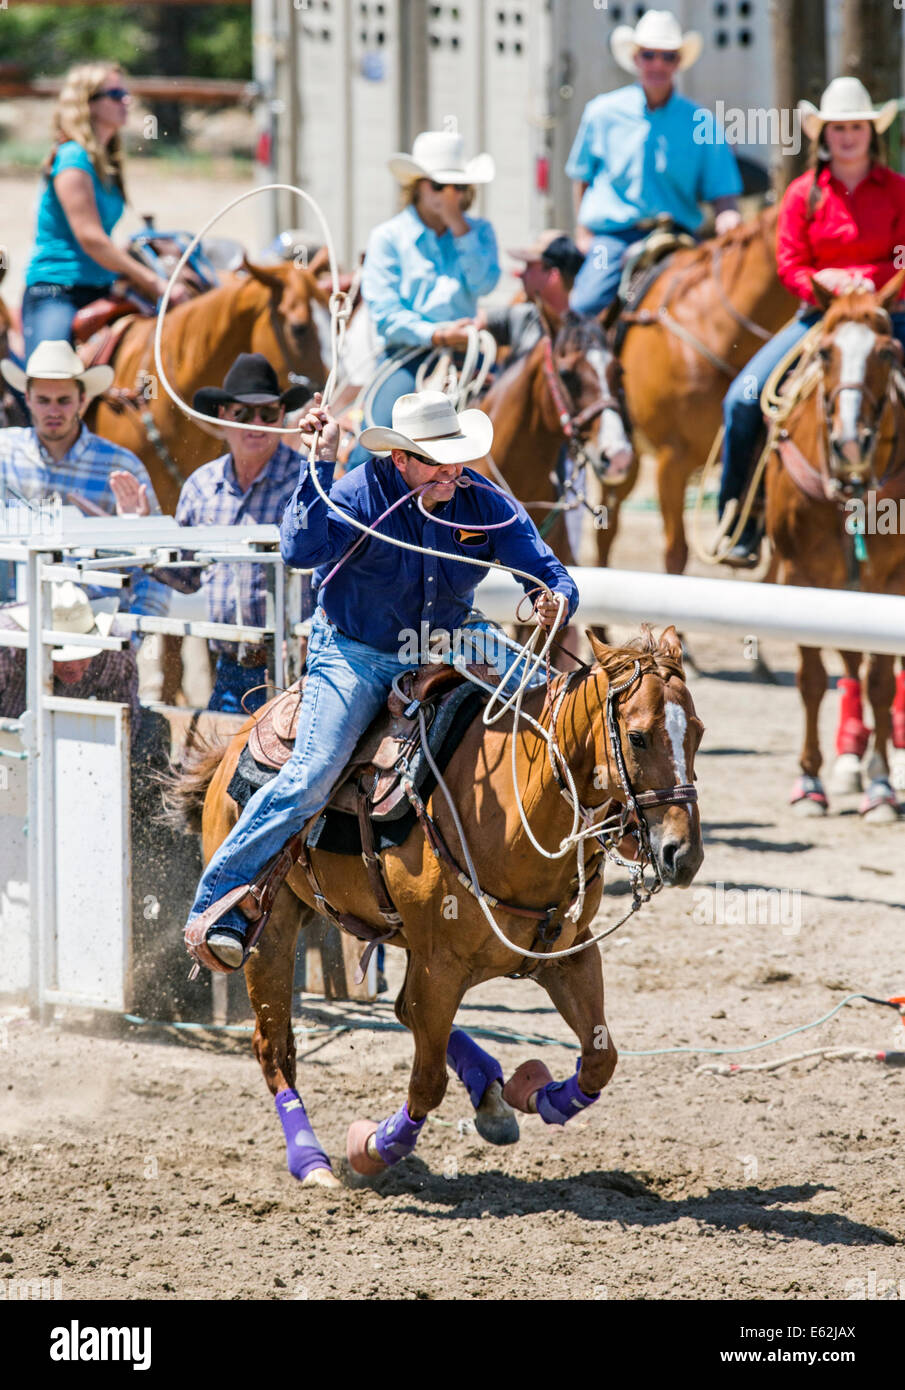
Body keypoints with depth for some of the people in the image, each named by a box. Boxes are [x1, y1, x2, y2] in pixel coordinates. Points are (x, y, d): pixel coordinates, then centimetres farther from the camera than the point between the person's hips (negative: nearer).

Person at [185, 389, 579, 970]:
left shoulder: (485, 504, -8)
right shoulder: (360, 496, -19)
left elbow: (550, 573, -5)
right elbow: (302, 549, -37)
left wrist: (556, 600, -30)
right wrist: (323, 460, -39)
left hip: (446, 648, 5)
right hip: (355, 655, -5)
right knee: (311, 776, -22)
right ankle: (220, 904, -14)